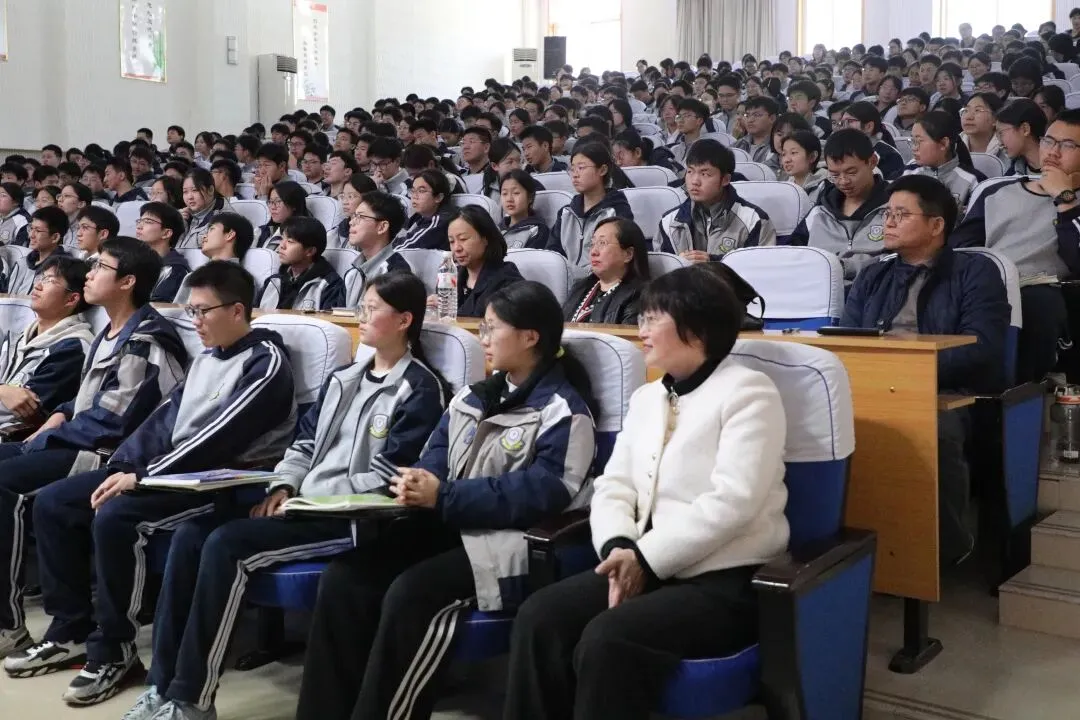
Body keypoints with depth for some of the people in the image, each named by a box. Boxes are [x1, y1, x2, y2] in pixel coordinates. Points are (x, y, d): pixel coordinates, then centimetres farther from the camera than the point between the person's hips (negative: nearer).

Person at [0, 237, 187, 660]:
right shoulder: (111, 333, 16)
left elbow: (111, 423, -19)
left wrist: (45, 438, -10)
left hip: (108, 456, -10)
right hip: (82, 444, 10)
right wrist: (59, 417, 7)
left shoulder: (144, 342, -15)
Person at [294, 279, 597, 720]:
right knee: (343, 577, -12)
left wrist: (443, 497, -21)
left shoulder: (563, 410, -8)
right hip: (449, 528, 8)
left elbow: (542, 491, -19)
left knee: (410, 593, -31)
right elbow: (436, 456, 17)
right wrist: (416, 484, -10)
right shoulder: (473, 398, 18)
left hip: (507, 544, -8)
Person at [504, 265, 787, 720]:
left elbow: (731, 503, -17)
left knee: (607, 639, -30)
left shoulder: (748, 392, -6)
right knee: (539, 617, -17)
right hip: (644, 567, 7)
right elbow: (613, 486, 10)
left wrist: (646, 558, -17)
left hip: (725, 580, -7)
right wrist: (618, 548, -10)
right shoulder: (646, 397, 18)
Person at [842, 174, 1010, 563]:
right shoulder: (872, 277, 24)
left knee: (935, 430, -38)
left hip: (949, 393, -4)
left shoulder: (975, 272, 9)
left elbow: (982, 348, -6)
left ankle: (947, 542, -14)